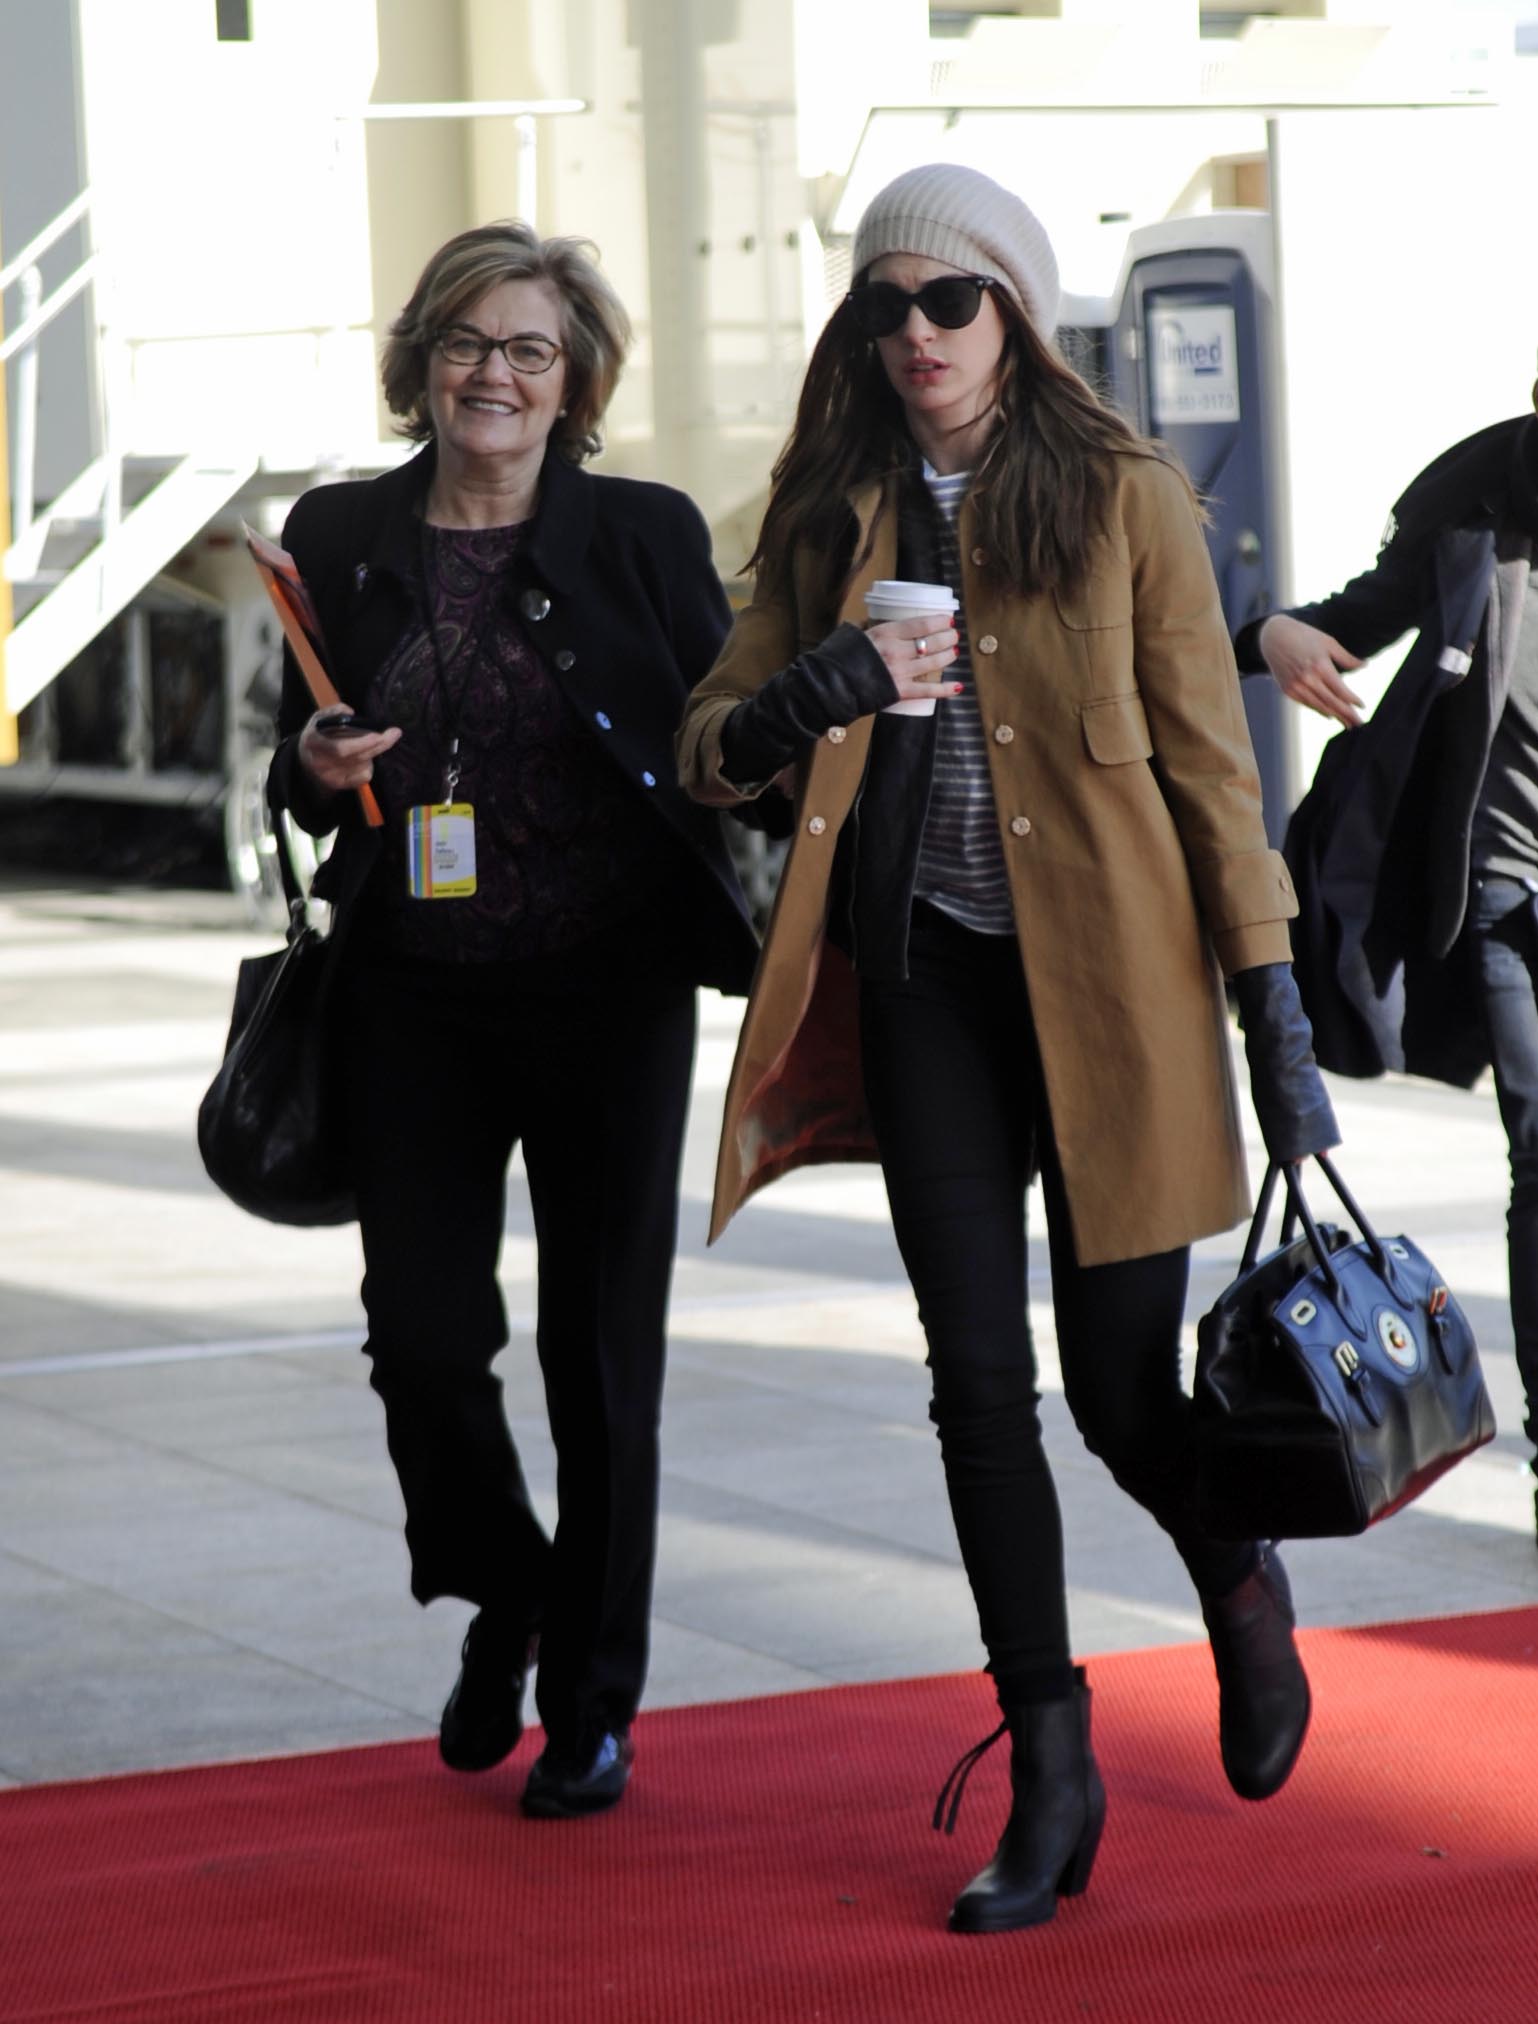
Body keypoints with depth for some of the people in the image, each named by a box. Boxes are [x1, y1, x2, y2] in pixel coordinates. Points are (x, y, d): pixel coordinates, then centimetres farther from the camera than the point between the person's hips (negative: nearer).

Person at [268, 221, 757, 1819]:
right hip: (416, 997, 2)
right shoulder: (340, 540, 5)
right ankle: (502, 1596, 28)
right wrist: (319, 770, -9)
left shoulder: (646, 536, 0)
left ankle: (591, 1704, 16)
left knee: (601, 1349, 2)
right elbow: (300, 778, 12)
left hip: (610, 995, -2)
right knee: (421, 1331, -2)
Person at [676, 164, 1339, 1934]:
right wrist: (812, 694, -16)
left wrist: (1274, 1012, -5)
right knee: (979, 1377, 0)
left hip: (1108, 983, -3)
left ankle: (1239, 1586, 34)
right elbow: (706, 752, 6)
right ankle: (1050, 1771, 10)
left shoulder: (1124, 498, -1)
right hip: (927, 977, 3)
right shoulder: (832, 517, 7)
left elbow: (1207, 761, -1)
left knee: (1121, 1383, 0)